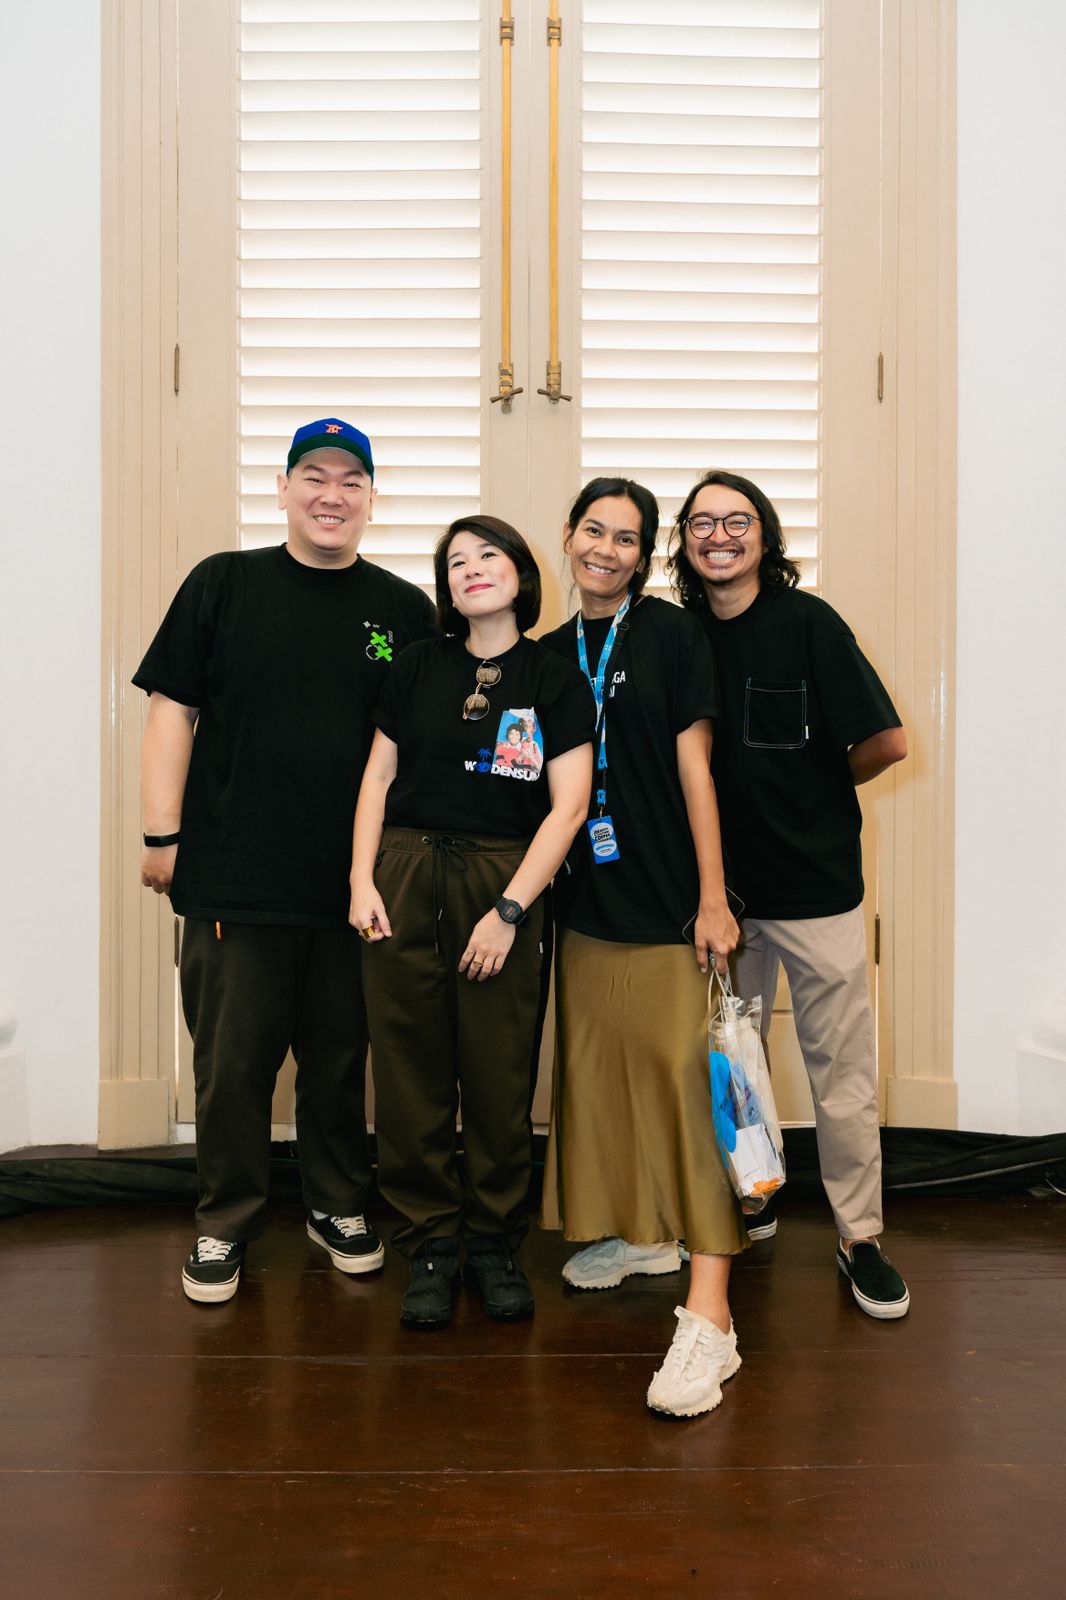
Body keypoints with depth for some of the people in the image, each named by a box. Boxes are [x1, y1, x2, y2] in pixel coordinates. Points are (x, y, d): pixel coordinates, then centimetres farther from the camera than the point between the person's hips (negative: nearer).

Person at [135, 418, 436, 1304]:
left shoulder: (405, 609, 6)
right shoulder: (224, 583, 3)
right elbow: (173, 711, 1)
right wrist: (162, 836, -4)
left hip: (357, 882, 2)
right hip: (233, 876, -1)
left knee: (342, 1056, 13)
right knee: (231, 1060, 7)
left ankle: (339, 1206, 32)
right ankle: (227, 1222, 25)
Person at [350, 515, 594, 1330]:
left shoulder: (556, 680, 3)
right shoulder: (420, 666, 11)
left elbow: (568, 807, -4)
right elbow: (378, 775, 11)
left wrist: (509, 910, -11)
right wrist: (361, 880, -1)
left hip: (505, 884, -2)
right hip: (406, 877, 2)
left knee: (500, 1073, 2)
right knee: (412, 1070, 3)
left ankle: (495, 1244, 20)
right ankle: (430, 1246, 17)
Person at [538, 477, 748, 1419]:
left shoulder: (669, 633, -3)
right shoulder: (553, 651, 12)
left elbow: (693, 766, -6)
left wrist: (713, 896, -11)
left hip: (667, 896, -6)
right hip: (586, 898, 6)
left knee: (688, 1078, -10)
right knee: (599, 1066, 13)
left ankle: (708, 1315, -11)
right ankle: (640, 1233, 34)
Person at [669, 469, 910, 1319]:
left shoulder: (808, 621, -9)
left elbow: (886, 742, -11)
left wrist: (813, 790, 1)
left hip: (817, 883, -4)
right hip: (723, 885, 4)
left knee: (841, 1073, 3)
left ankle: (860, 1234, 19)